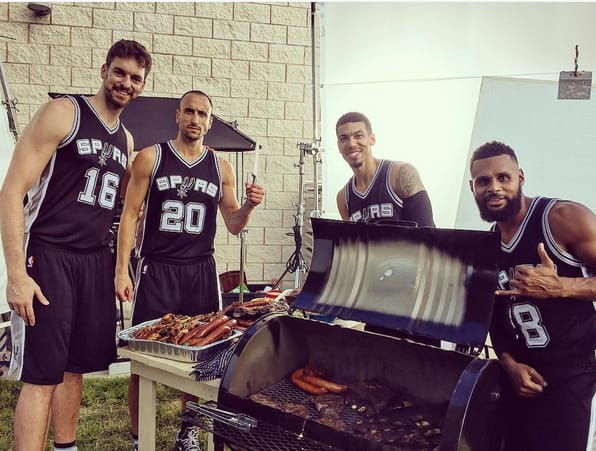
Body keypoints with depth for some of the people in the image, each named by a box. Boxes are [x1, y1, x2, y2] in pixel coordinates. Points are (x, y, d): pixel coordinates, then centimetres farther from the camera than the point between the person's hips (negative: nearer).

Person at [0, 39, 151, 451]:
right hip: (48, 258, -6)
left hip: (97, 261, 7)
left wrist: (120, 269, 13)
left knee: (75, 367, 13)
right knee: (42, 375, -6)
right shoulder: (63, 113, -6)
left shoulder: (126, 140, 14)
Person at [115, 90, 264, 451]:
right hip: (156, 269, -2)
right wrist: (122, 270, -6)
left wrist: (249, 206, -11)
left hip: (201, 271, 3)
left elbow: (234, 225, 11)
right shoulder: (150, 158, 2)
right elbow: (130, 215, 1)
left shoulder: (221, 168, 8)